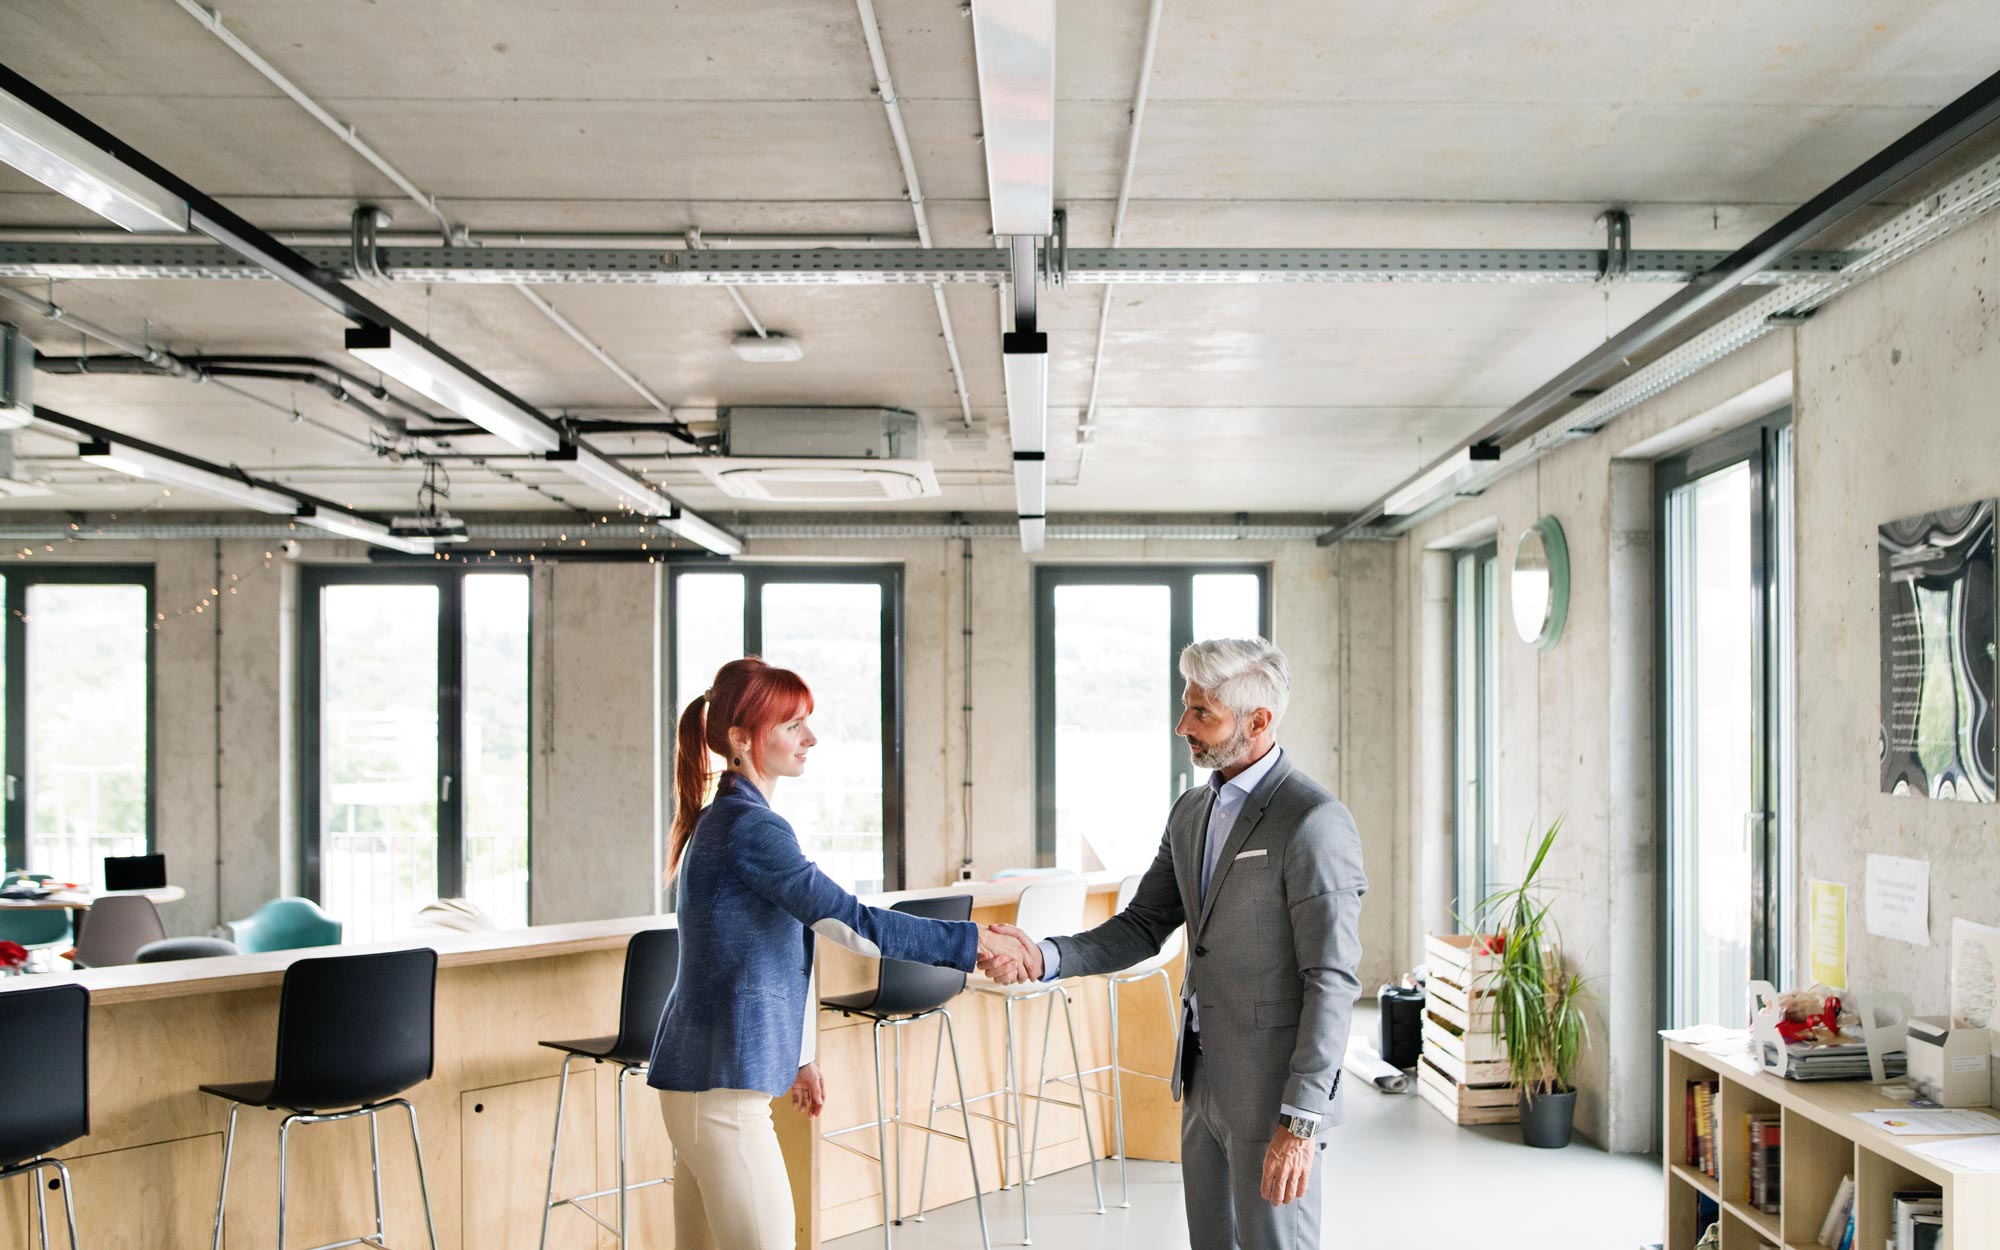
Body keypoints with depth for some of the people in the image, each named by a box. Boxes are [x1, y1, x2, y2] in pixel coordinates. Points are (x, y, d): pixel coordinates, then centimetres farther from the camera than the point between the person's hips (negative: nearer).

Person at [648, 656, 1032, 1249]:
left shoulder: (720, 820, 16)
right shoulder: (749, 827, -16)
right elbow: (852, 923, -21)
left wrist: (796, 1055, 25)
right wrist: (973, 941, -18)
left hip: (701, 1076, 10)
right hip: (723, 1086, -10)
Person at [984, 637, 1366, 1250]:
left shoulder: (1315, 822, -18)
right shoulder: (1191, 812, 9)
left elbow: (1332, 981, -20)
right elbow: (1144, 926, 9)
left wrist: (1301, 1121, -22)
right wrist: (1046, 958, -8)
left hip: (1272, 1088, -8)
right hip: (1202, 1080, 8)